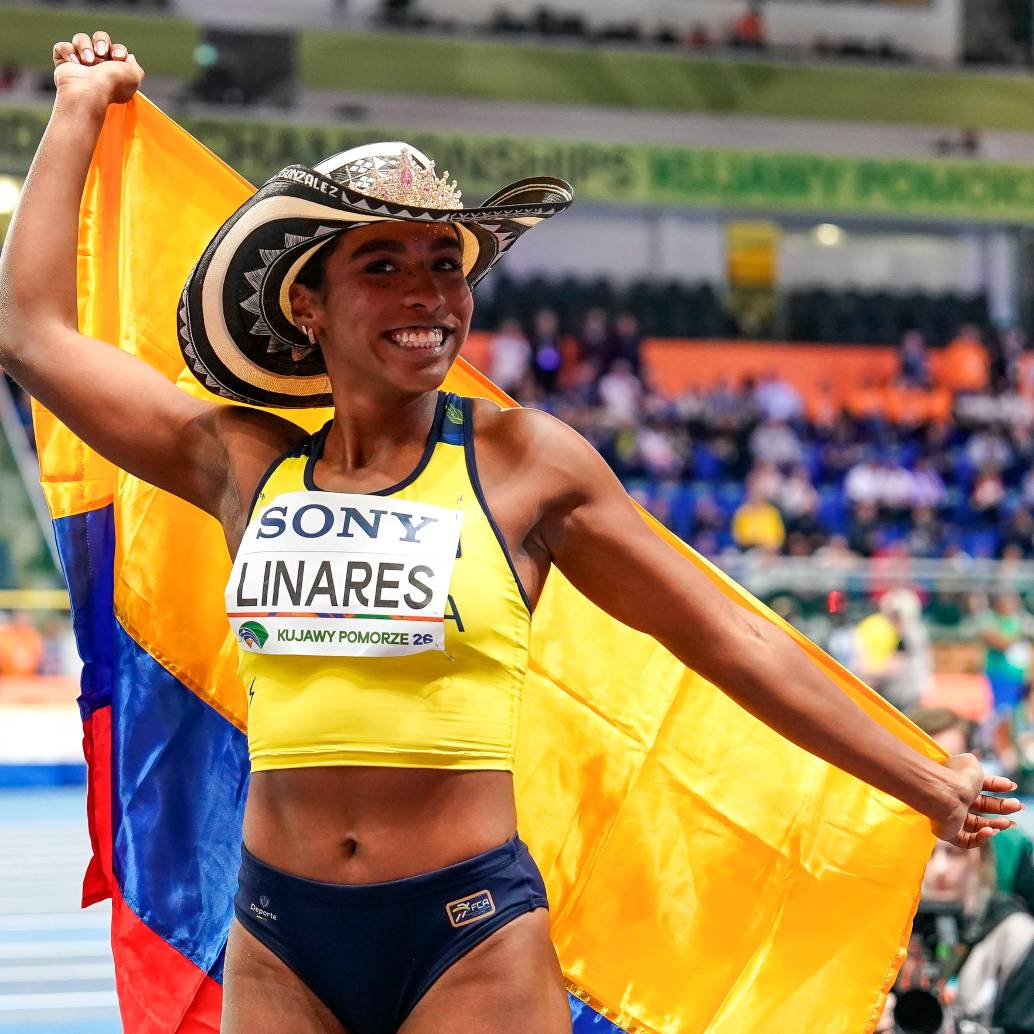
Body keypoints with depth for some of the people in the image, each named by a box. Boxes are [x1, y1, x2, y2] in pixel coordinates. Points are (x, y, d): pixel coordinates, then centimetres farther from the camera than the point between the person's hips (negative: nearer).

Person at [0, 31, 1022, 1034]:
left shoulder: (522, 461, 2)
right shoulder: (245, 461, 7)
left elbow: (727, 637, 8)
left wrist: (923, 781, 12)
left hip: (470, 936, -2)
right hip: (279, 939, 2)